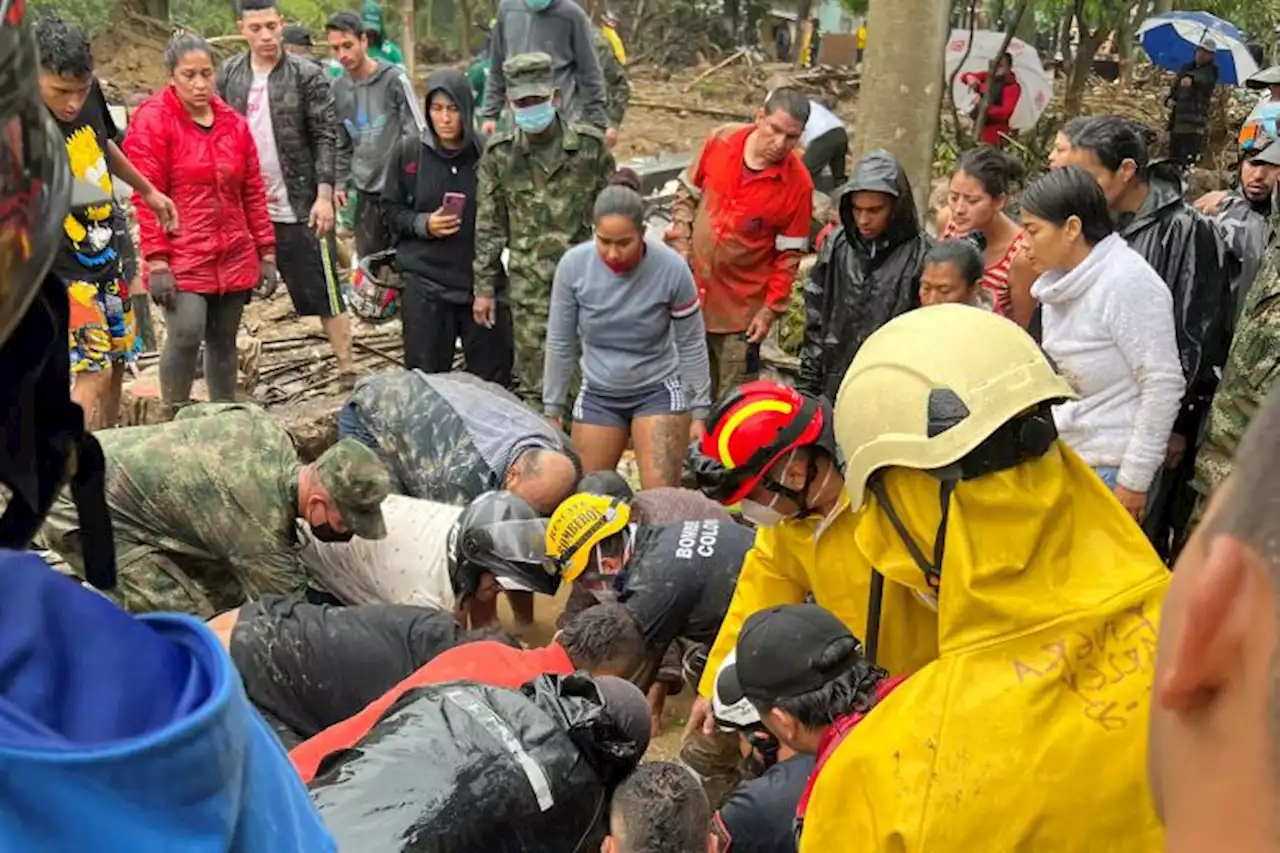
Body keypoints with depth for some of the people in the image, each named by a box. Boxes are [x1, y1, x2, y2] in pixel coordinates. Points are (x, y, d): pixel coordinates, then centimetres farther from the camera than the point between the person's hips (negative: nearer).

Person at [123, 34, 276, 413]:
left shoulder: (233, 122, 10)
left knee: (223, 342, 11)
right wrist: (156, 260, -15)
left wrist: (266, 250, 10)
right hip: (181, 257, -5)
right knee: (186, 334, -18)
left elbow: (253, 192, 13)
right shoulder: (153, 120, -6)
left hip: (234, 257, 5)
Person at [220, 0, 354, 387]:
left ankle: (347, 371, 9)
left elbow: (326, 138, -7)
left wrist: (324, 195, -15)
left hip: (298, 208, -4)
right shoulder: (228, 75, 6)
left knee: (323, 292, 2)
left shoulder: (307, 76, -5)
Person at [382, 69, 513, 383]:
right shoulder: (409, 152, -1)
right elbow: (392, 209, 8)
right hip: (424, 283, 1)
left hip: (482, 281, -1)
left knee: (494, 375, 7)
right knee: (427, 377, 8)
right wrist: (423, 224, -12)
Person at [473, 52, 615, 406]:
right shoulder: (499, 155, 1)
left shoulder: (591, 146, -1)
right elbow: (488, 227, 6)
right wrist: (485, 287, 5)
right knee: (533, 383, 3)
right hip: (530, 287, 0)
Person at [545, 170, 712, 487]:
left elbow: (692, 345, -9)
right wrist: (553, 409, 2)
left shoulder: (671, 268, -22)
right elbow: (559, 343, -4)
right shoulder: (573, 265, -17)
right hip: (597, 394, 2)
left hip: (658, 390, -2)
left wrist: (699, 412, -5)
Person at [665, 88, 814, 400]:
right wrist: (680, 243, -3)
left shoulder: (798, 184, -16)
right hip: (691, 288, 3)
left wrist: (771, 309, -10)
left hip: (741, 306, -3)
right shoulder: (721, 140, -8)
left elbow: (789, 255, -9)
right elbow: (687, 192, 7)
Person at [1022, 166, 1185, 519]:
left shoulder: (1128, 282, -15)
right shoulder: (1059, 284, 10)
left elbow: (1164, 384, -17)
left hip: (1111, 469, -8)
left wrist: (1134, 480, -16)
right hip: (1063, 459, 8)